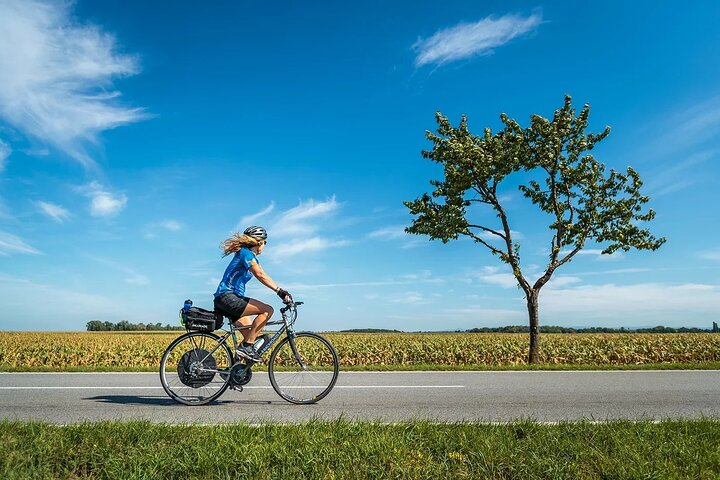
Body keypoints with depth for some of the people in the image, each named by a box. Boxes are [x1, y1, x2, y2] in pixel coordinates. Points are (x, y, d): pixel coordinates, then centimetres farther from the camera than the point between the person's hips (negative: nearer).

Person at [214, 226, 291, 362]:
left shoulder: (251, 256, 20)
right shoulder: (246, 253, -10)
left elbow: (263, 276, 14)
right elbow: (260, 275, -24)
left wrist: (282, 292, 5)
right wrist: (280, 291, -29)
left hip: (225, 300, 10)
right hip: (227, 297, -10)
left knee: (251, 337, 12)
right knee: (267, 310, -18)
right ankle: (246, 346, -14)